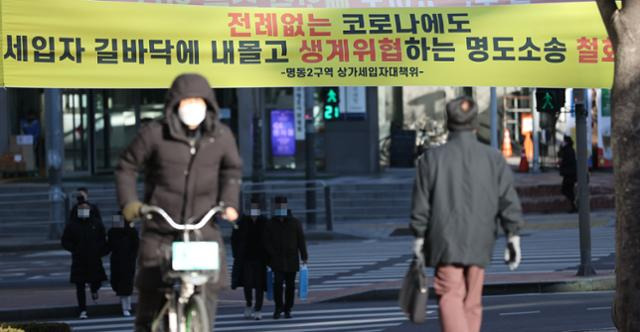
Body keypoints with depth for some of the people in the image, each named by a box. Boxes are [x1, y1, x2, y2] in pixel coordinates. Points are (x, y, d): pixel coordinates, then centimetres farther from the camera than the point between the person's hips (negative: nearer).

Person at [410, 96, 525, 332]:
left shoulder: (432, 158, -1)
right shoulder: (493, 159, 3)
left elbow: (420, 204, 1)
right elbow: (509, 200, -1)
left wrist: (419, 238, 8)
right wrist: (513, 236, 3)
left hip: (445, 241, -2)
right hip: (479, 242, 2)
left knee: (451, 298, -5)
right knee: (472, 302, 11)